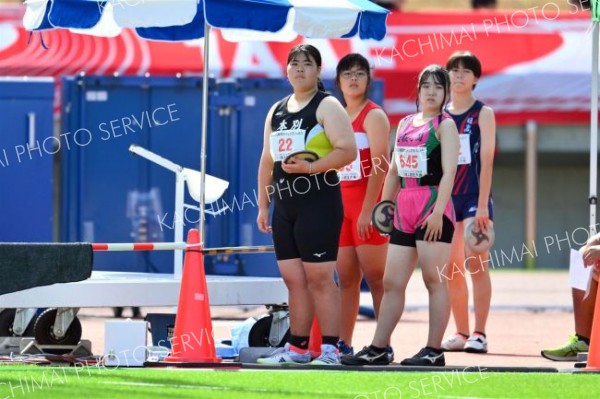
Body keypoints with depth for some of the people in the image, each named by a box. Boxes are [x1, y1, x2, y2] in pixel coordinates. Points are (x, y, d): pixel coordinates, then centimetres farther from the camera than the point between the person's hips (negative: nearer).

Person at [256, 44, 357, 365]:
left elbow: (347, 150, -13)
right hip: (285, 204, 7)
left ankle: (330, 349, -7)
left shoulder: (326, 106, -3)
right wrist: (263, 206, 18)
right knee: (293, 279, 9)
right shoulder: (276, 112, 18)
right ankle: (297, 348, 14)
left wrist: (311, 167, -22)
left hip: (318, 203, -7)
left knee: (319, 277, -8)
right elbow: (267, 160, 22)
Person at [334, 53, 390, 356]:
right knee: (346, 278, 5)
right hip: (341, 204, 6)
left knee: (375, 278, -7)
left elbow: (380, 166, -13)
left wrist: (367, 210, -20)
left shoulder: (373, 116, -4)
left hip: (367, 204, -6)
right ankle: (343, 344, 6)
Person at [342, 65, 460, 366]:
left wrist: (437, 212, -20)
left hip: (434, 208, -7)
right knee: (391, 282, 6)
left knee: (433, 279, -5)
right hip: (405, 210, 7)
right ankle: (378, 349, 9)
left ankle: (434, 350, -3)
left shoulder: (445, 125, -2)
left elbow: (449, 171, -12)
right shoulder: (405, 124, 18)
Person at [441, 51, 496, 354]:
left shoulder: (483, 114, 0)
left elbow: (486, 161, -7)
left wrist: (482, 205, -15)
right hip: (446, 197, 4)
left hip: (474, 196, -4)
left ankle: (479, 334, -10)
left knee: (476, 263, -11)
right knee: (451, 269, 4)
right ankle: (461, 333, 11)